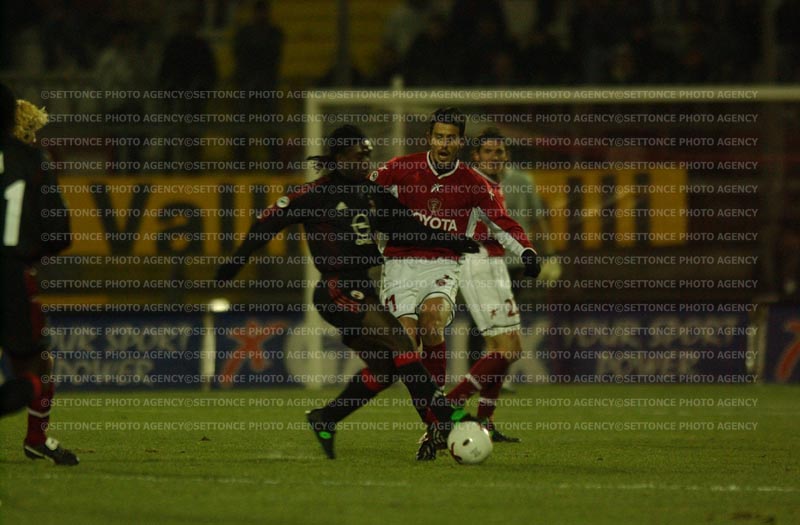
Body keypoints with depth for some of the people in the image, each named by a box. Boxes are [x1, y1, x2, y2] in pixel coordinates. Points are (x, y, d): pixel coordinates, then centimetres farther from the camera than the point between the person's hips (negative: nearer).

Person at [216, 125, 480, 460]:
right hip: (336, 291, -8)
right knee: (399, 342, -21)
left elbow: (405, 227, 17)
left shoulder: (372, 195, 13)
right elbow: (270, 220, -2)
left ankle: (324, 419, 22)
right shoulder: (318, 193, -7)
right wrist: (237, 260, -2)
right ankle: (444, 417, -25)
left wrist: (451, 243, 7)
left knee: (383, 369, 5)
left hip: (362, 290, 8)